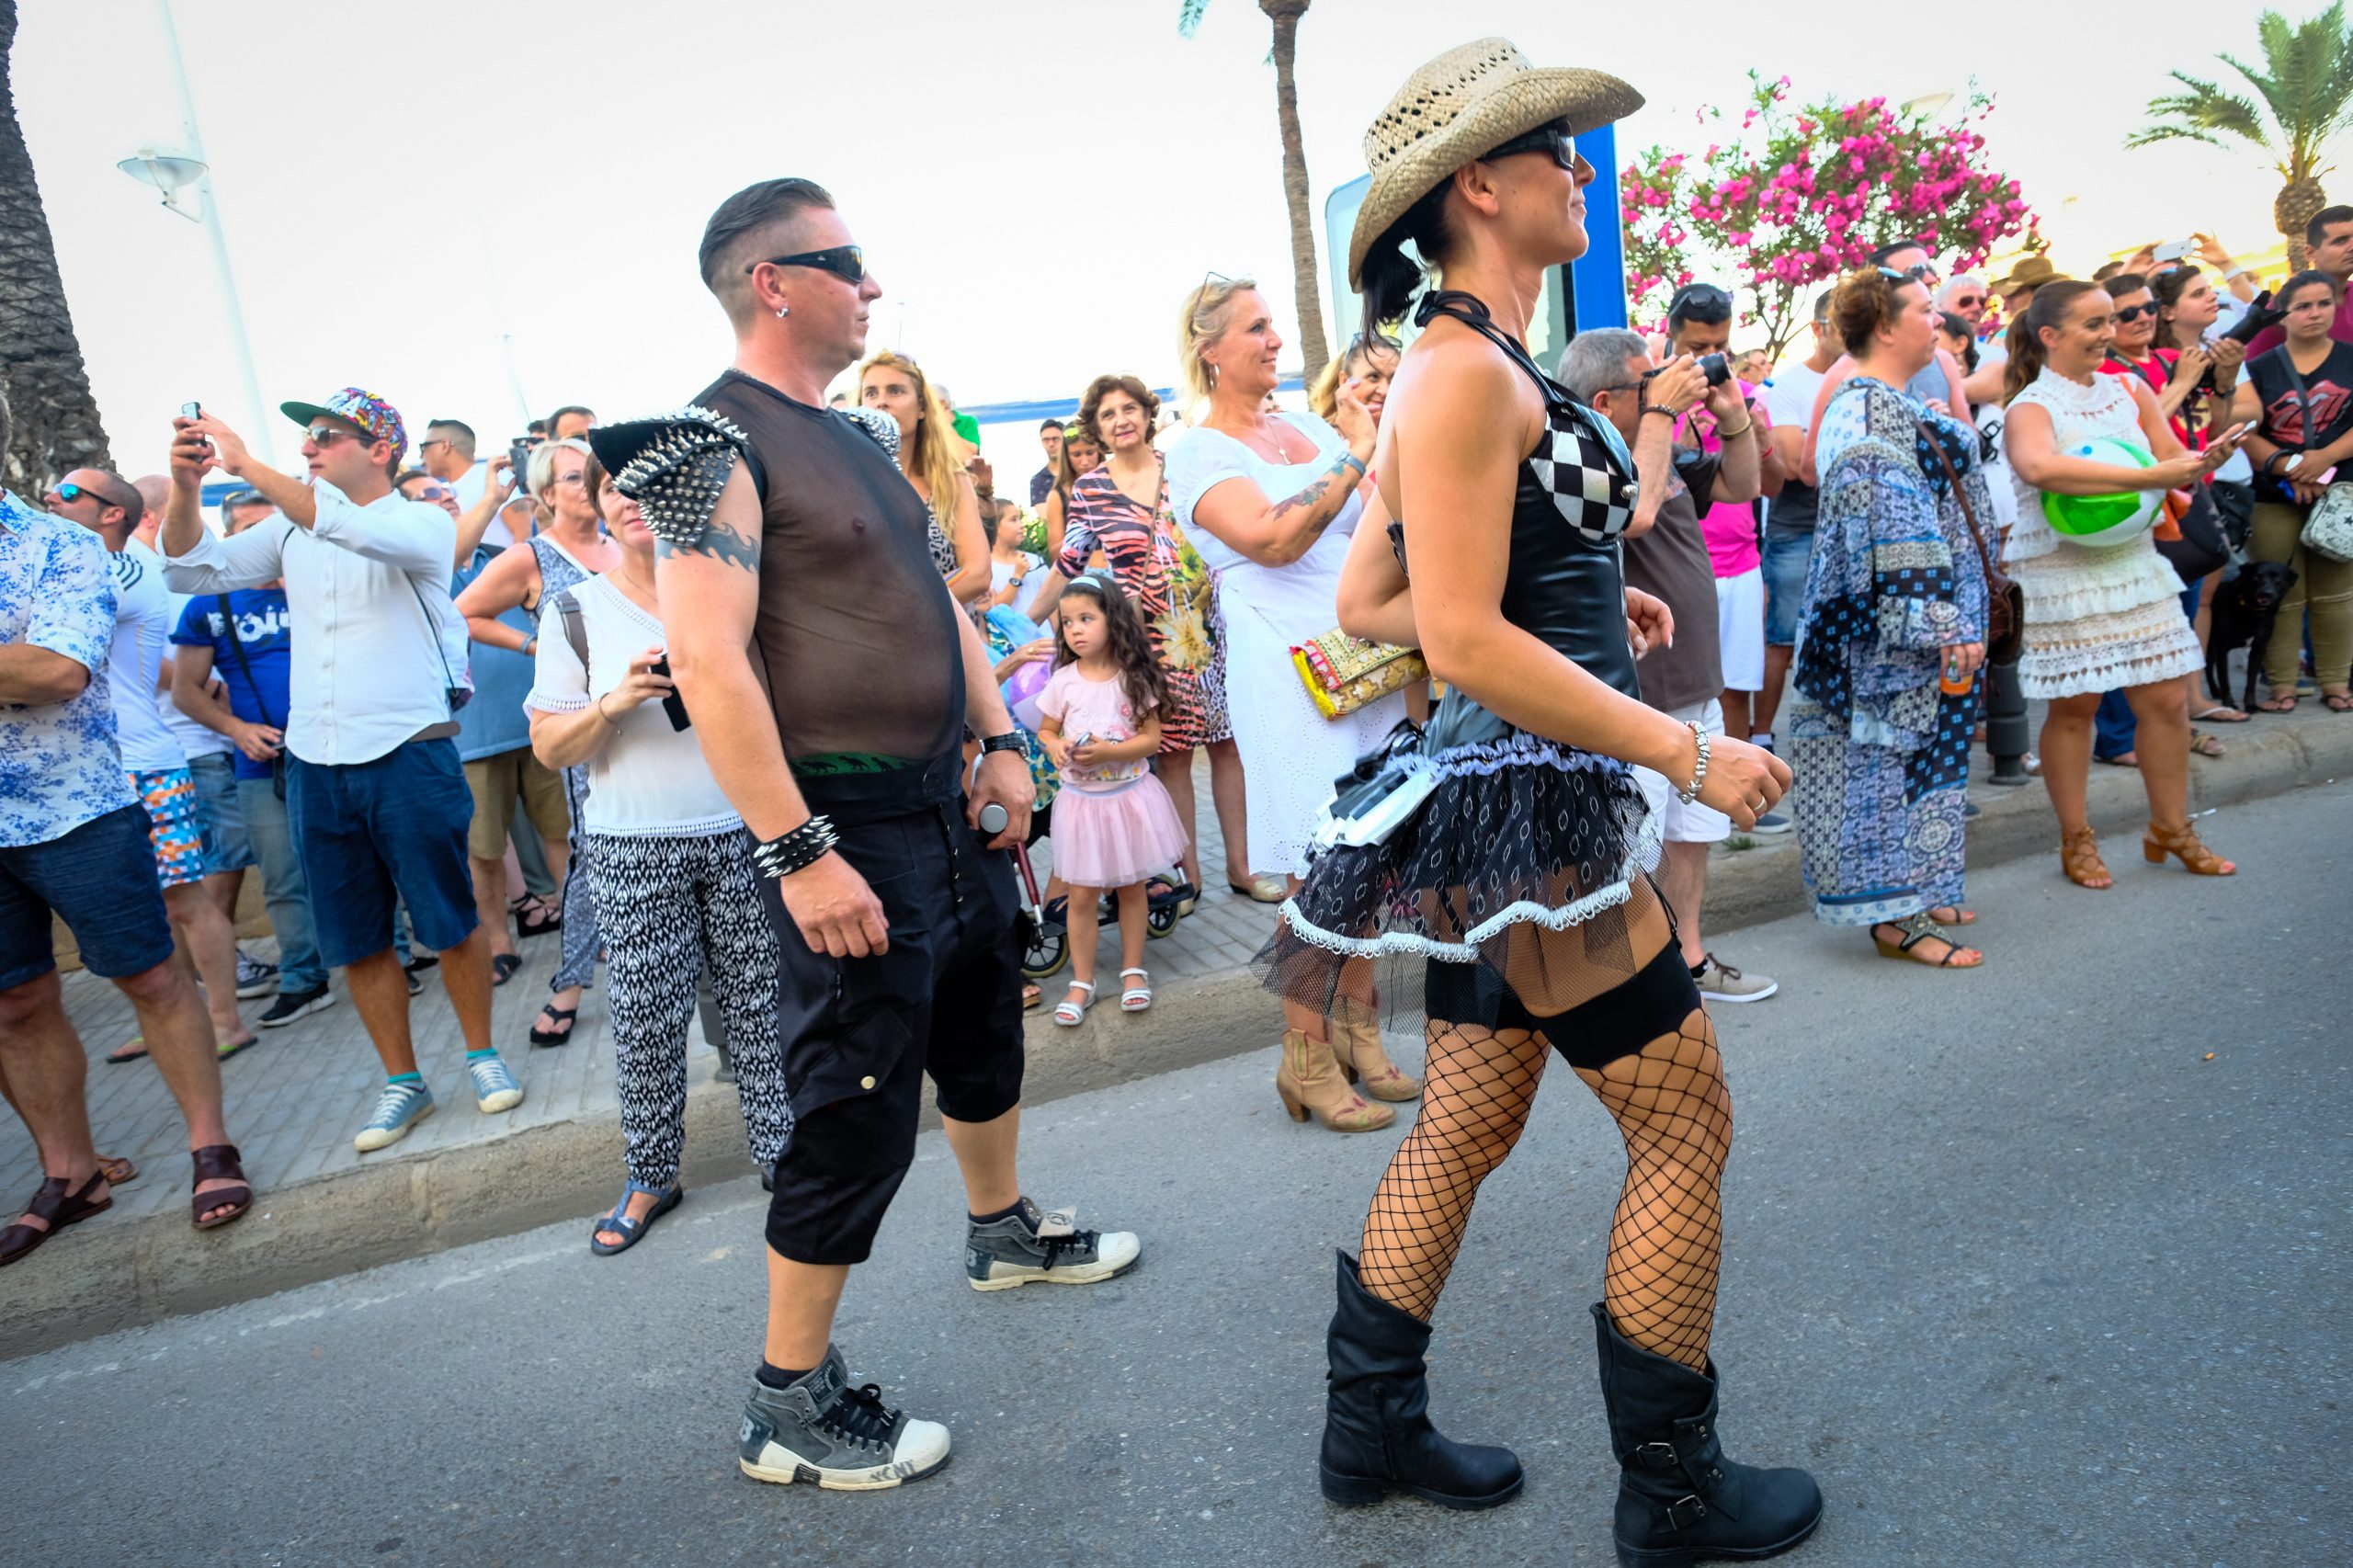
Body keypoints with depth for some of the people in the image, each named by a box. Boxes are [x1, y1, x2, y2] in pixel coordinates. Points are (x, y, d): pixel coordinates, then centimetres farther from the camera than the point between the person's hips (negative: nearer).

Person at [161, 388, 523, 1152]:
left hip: (409, 754, -5)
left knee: (450, 922, 3)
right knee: (354, 939, 11)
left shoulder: (422, 524, -4)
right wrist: (186, 485, -7)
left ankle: (482, 1053, 23)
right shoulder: (291, 529, 13)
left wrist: (247, 466, -24)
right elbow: (194, 571, 7)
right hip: (315, 763, 6)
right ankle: (402, 1080, 24)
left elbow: (355, 531, -25)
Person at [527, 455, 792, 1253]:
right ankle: (650, 1176, 22)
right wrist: (613, 703, -16)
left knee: (760, 1001, 7)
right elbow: (548, 746, 1)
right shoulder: (579, 611, 2)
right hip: (634, 850, 0)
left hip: (742, 832, 1)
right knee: (644, 1020, 5)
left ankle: (782, 1149, 23)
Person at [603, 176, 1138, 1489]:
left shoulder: (861, 436, 14)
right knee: (860, 1117, -3)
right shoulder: (716, 442, -14)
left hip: (947, 800, 9)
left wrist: (1003, 743, 13)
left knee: (984, 1033, 24)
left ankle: (1007, 1232, 48)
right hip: (847, 825, -9)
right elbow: (708, 660, -23)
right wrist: (799, 855, -26)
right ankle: (791, 1405, 16)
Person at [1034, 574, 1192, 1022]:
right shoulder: (1063, 681, -4)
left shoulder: (1135, 678, -7)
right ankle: (1082, 982, 16)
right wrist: (1056, 747, -16)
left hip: (1129, 795, 0)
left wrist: (1108, 751, -22)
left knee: (1131, 886, 12)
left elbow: (1151, 738, -8)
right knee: (1082, 894, 4)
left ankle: (1133, 971, 27)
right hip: (1081, 798, 1)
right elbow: (1045, 730, 7)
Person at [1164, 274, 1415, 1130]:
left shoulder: (1307, 425, 16)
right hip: (1289, 675, -7)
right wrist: (1359, 455, -16)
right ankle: (1307, 1059, 10)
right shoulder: (1198, 450, -4)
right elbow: (1274, 540, -20)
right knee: (1320, 867, -5)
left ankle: (1358, 1025, 25)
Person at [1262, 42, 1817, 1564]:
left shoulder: (1486, 366, 15)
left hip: (1505, 804, 10)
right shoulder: (1466, 372, -15)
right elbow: (1464, 642, -22)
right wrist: (1688, 750, -18)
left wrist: (1583, 604, 15)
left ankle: (1372, 1426, 31)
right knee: (1688, 1124, 3)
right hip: (1526, 805, -10)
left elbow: (1374, 604, 17)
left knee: (1467, 1123, 16)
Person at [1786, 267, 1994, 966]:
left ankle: (1915, 891, 25)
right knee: (1895, 751, -6)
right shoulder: (1872, 411, -17)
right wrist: (1941, 623, -24)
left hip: (1905, 623, 10)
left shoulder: (1886, 404, 16)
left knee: (1917, 746, 15)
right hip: (1891, 628, -10)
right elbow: (1891, 528, -24)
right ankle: (1893, 916, 1)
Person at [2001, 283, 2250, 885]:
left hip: (2133, 564, 6)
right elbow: (2040, 468, -33)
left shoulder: (2130, 391, 8)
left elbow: (2174, 463, 10)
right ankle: (2076, 840, 17)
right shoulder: (2029, 408, -10)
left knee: (2166, 699, 7)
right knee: (2073, 706, 3)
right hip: (2060, 575, -5)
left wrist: (2204, 461, -14)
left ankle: (2171, 829, 24)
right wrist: (2148, 476, -32)